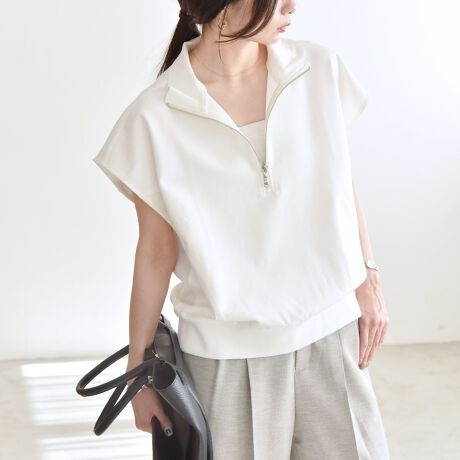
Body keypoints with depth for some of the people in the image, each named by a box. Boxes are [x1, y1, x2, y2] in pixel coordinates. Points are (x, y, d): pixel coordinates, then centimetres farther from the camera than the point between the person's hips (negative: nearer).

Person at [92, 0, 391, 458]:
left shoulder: (321, 70, -3)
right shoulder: (154, 117, -12)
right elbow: (156, 253, -5)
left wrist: (368, 278, 9)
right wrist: (139, 368, 1)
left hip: (330, 333, 3)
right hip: (224, 352, -3)